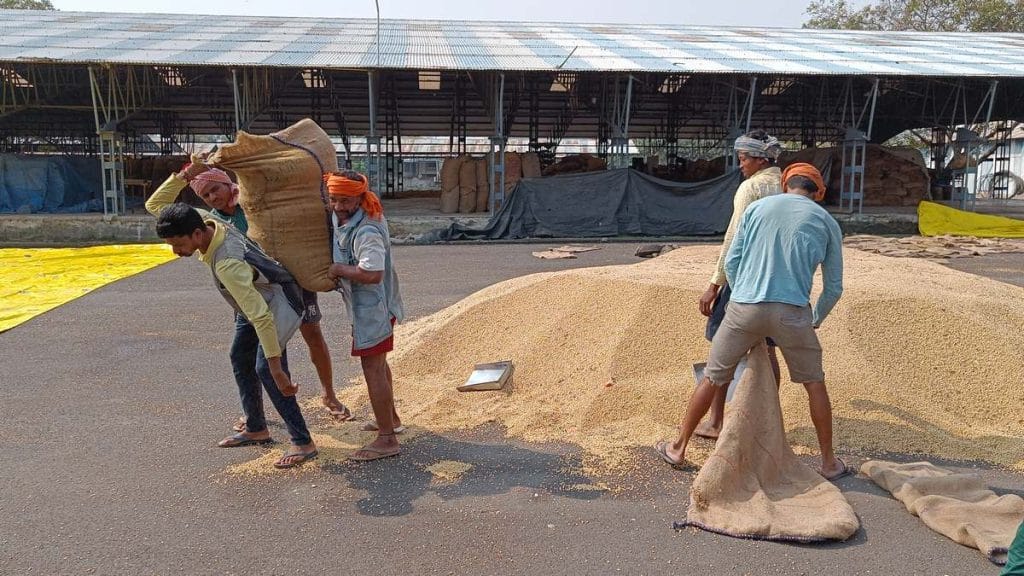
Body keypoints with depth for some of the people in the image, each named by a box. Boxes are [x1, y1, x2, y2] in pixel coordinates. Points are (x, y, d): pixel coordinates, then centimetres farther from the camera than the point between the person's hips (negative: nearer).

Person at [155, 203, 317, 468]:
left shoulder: (227, 264, -39)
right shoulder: (211, 225, -13)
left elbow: (261, 317, -43)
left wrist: (276, 369, -43)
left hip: (280, 302, -10)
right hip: (261, 299, 10)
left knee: (265, 368, -20)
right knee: (240, 357, 16)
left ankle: (303, 443, -13)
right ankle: (256, 429, 29)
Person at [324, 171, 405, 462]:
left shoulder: (366, 232, -27)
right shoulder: (342, 218, 4)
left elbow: (373, 273, -37)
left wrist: (338, 269, -23)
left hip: (372, 307, -11)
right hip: (370, 306, 11)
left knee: (372, 368, -5)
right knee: (378, 363, 24)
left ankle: (387, 440, 3)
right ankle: (391, 418, 43)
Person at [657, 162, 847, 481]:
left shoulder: (757, 207, 14)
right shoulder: (827, 222, 13)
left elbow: (731, 264, 11)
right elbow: (834, 287, 15)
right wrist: (815, 320, 31)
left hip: (744, 308, 1)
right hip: (792, 311, -1)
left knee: (712, 379, 13)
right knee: (814, 383, 19)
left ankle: (679, 448, 22)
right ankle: (829, 462, 28)